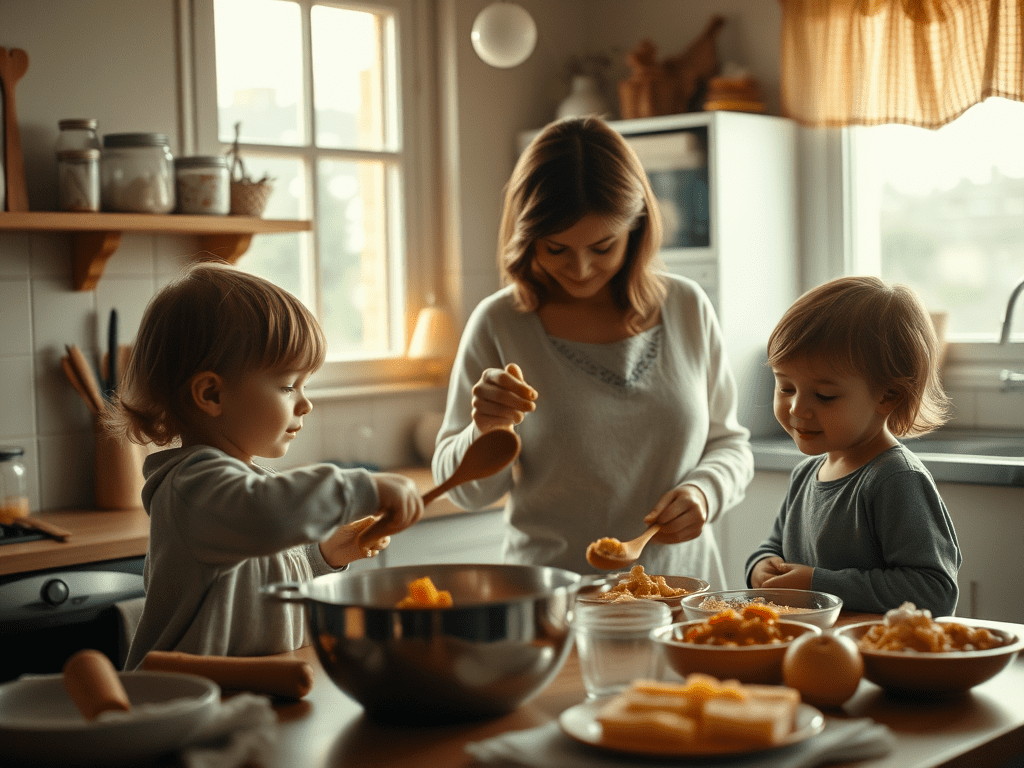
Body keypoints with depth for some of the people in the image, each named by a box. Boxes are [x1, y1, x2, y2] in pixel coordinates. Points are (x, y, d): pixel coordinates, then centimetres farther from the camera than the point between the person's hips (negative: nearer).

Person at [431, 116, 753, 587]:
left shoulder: (688, 308, 5)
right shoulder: (500, 324, -2)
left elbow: (729, 443, 15)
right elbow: (466, 490, 4)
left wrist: (704, 491, -5)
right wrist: (488, 434, -16)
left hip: (681, 590, 2)